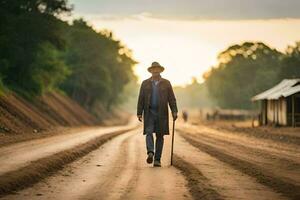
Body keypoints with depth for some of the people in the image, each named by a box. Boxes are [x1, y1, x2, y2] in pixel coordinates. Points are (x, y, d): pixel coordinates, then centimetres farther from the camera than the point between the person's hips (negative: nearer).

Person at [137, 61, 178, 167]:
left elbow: (171, 98, 2)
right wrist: (139, 113, -1)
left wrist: (174, 111, -8)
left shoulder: (166, 83, 5)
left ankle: (157, 159, 4)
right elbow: (141, 99, 5)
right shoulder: (145, 83, 6)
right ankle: (150, 153, -32)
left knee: (160, 136, 1)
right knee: (149, 133, -17)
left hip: (161, 113, 0)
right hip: (149, 113, 0)